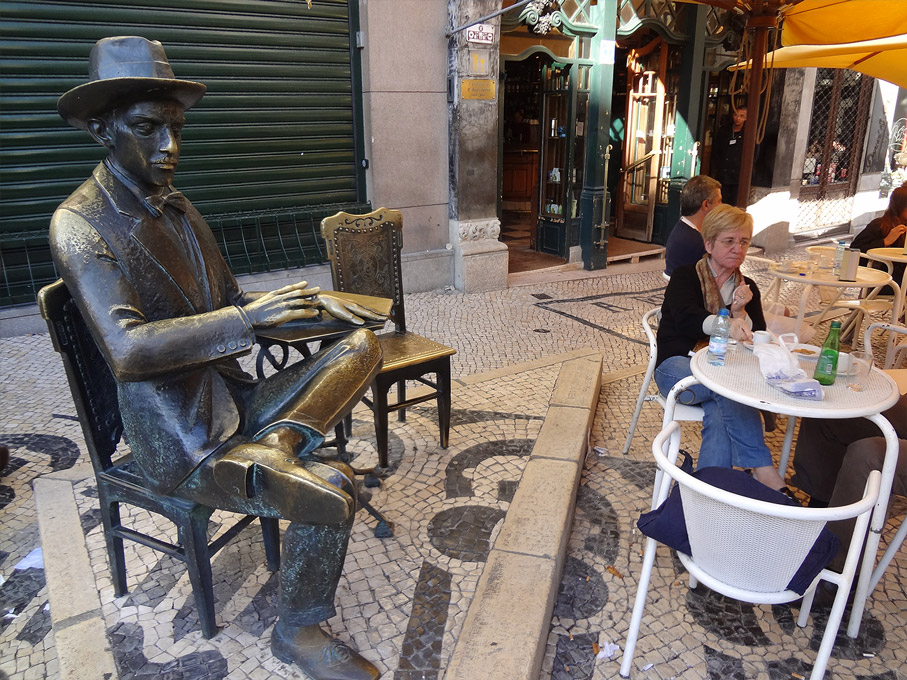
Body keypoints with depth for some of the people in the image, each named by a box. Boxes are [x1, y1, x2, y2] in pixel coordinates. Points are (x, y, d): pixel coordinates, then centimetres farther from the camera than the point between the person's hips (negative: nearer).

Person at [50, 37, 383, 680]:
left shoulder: (178, 208, 12)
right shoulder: (80, 224, -14)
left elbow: (229, 301, 16)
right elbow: (128, 349, -27)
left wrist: (311, 302, -1)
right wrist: (248, 318, -30)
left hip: (237, 401, 8)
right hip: (182, 442, -8)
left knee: (362, 345, -1)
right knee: (331, 491, -23)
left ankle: (277, 444, -19)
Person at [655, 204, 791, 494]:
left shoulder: (747, 288, 16)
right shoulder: (685, 277, 3)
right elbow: (686, 317, -21)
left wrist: (740, 313, -12)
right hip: (677, 367, -3)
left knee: (720, 416, -34)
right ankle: (764, 471, -35)